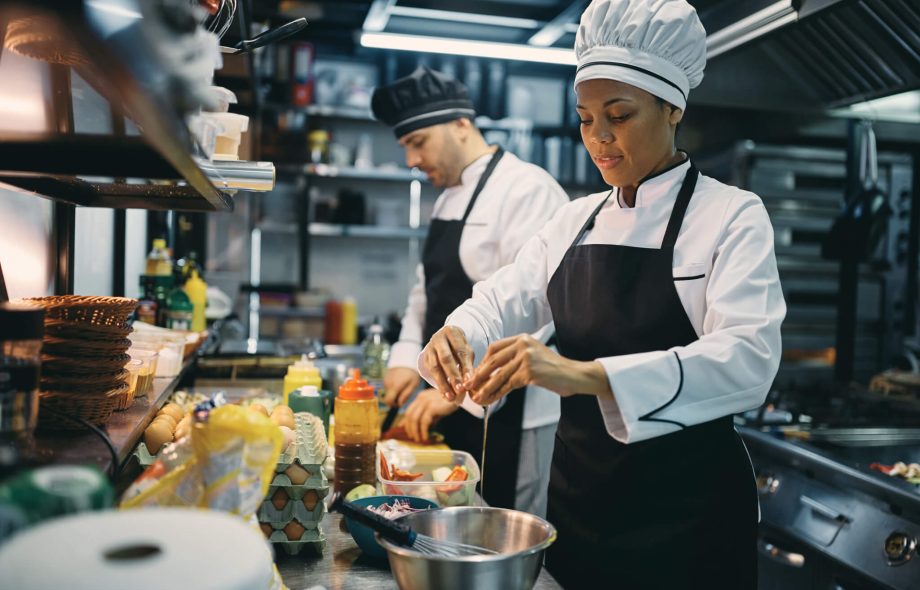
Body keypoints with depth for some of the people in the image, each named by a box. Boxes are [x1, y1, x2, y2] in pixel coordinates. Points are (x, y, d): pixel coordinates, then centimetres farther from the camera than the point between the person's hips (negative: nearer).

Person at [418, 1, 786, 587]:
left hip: (685, 509, -4)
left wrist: (585, 375, -37)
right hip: (578, 491, 5)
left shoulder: (732, 215, -10)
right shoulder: (577, 219, 7)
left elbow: (748, 358, -24)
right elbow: (506, 300, 3)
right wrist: (457, 337, -22)